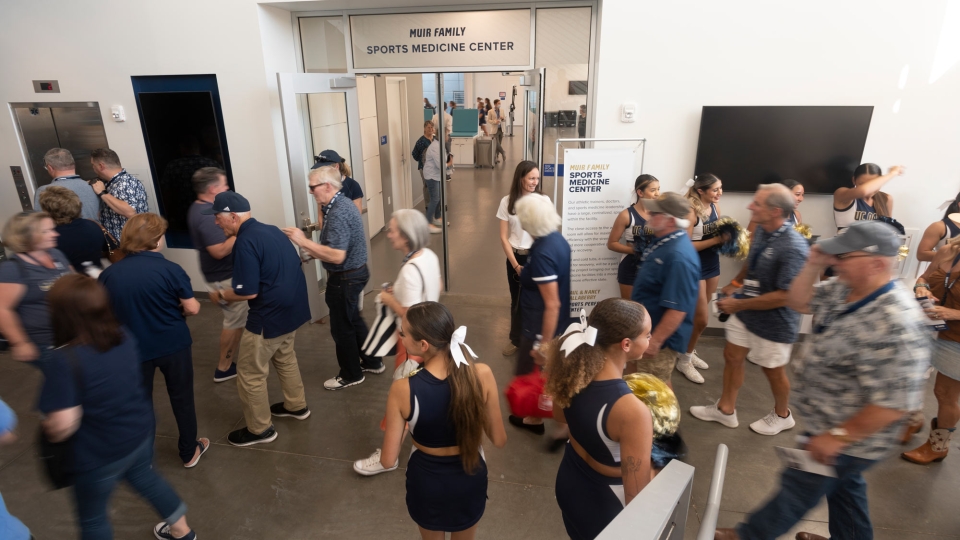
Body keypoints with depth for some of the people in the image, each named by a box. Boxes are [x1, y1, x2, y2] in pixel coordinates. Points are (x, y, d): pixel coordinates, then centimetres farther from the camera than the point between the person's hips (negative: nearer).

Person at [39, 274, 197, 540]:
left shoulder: (65, 360, -30)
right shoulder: (124, 337, -9)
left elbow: (63, 425, -28)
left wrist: (48, 428, -7)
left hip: (99, 454, -6)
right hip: (140, 432, 6)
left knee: (92, 517, 21)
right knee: (146, 478, 32)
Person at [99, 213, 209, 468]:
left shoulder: (108, 274, -9)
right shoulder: (170, 269, -18)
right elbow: (192, 309, -13)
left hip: (133, 349, 2)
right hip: (173, 344, -2)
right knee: (182, 398, 16)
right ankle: (189, 452, 31)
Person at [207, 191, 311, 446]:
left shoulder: (246, 242, -21)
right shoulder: (270, 230, 8)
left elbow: (248, 291, -23)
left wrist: (222, 294, -3)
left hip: (270, 315, -9)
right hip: (291, 307, 10)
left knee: (250, 373, 7)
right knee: (284, 357, 28)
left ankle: (260, 429, 22)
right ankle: (296, 405, 44)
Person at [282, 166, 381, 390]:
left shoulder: (338, 213, -26)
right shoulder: (341, 205, 7)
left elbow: (336, 255, -32)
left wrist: (303, 241, -27)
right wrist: (313, 251, 4)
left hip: (345, 278, -10)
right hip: (354, 273, 10)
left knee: (342, 327, 7)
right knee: (353, 320, 23)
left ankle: (351, 374, 25)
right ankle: (372, 362, 37)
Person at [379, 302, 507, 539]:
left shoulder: (403, 389, -28)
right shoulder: (482, 375, -24)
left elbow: (388, 460, -16)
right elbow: (499, 440, -12)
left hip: (426, 480, 0)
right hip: (469, 479, 1)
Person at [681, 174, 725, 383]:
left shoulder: (715, 207, 2)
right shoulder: (691, 211, -21)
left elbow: (718, 233, 12)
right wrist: (715, 240, -25)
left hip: (713, 264, 7)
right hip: (694, 267, -7)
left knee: (699, 315, 17)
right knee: (702, 318, -2)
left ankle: (689, 351, 35)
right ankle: (684, 360, 16)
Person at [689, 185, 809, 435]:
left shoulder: (793, 247, -31)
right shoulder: (761, 230, -6)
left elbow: (785, 296, -30)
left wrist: (738, 304, -25)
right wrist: (736, 283, 4)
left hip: (773, 321, -7)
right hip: (744, 311, 7)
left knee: (773, 370, 15)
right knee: (732, 357, 16)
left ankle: (782, 416, 44)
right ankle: (725, 409, 36)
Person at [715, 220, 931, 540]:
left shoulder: (895, 325, -35)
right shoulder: (845, 289, -7)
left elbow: (896, 402, -32)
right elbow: (799, 302, 7)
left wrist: (837, 437, -25)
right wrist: (814, 266, -11)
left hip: (850, 437, -8)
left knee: (799, 488, 12)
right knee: (843, 485, 28)